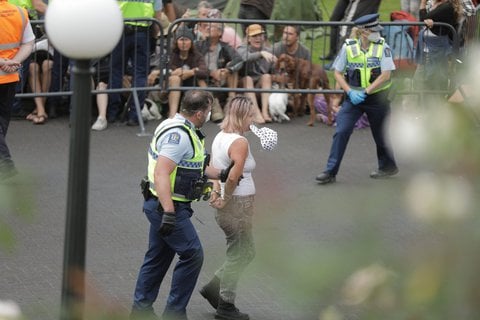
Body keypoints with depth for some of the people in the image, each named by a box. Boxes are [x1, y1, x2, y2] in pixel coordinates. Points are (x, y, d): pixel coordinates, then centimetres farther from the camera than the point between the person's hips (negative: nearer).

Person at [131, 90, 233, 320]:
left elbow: (193, 167, 26)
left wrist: (221, 175, 14)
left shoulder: (184, 131, 13)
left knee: (157, 258, 16)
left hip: (163, 206, 10)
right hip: (168, 206, -10)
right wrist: (168, 213, -35)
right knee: (192, 254, -4)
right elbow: (161, 174, -29)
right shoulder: (178, 135, -21)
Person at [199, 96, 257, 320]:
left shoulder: (220, 137, 9)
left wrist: (216, 192, 4)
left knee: (246, 253, 20)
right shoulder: (240, 142, -20)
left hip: (227, 207, 9)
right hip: (238, 205, -9)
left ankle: (213, 288, 22)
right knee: (238, 256, 4)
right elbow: (233, 177, -27)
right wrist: (226, 199, -14)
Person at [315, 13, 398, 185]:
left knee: (380, 134, 13)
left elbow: (385, 75, -14)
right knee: (341, 132, -10)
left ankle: (388, 166, 37)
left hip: (376, 98, -1)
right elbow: (338, 73, 1)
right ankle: (330, 172, -6)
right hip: (353, 97, 1)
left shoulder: (382, 47, -9)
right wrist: (350, 92, -14)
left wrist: (365, 92, -19)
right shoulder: (348, 47, -5)